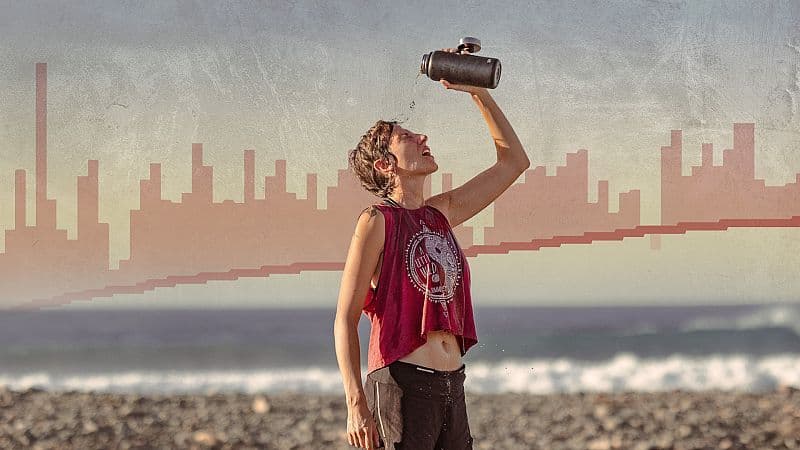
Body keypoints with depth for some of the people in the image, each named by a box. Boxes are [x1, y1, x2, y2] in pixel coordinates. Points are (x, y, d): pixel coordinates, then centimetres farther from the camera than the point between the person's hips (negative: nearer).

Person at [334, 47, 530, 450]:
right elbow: (345, 318, -7)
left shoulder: (442, 213, 15)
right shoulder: (376, 221, -4)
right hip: (402, 384, -7)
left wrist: (478, 91, 17)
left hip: (452, 386, 7)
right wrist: (356, 405, -17)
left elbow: (513, 162, 24)